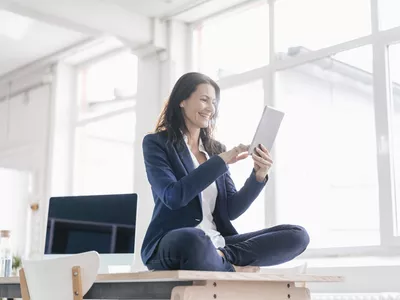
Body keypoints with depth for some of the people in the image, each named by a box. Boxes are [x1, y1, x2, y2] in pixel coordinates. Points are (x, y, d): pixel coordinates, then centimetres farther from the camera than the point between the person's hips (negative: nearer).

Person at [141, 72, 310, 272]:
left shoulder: (216, 149, 18)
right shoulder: (156, 143, 3)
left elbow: (231, 211, 10)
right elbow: (173, 196, -14)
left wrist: (258, 176, -5)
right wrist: (221, 161, -14)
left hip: (216, 245, 6)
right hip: (172, 246, -6)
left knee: (297, 236, -12)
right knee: (194, 239, -43)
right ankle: (232, 271, -15)